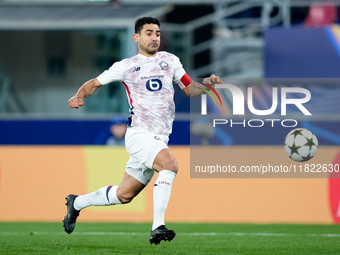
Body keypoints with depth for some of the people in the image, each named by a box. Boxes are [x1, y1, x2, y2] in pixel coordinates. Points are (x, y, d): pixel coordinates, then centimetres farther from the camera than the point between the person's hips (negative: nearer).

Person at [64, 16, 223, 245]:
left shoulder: (170, 60, 13)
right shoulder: (126, 66, 3)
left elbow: (190, 89, 17)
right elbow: (95, 83, 10)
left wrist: (206, 84, -4)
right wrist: (79, 96, -10)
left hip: (160, 139, 5)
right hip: (139, 134, -5)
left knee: (124, 195, 12)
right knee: (170, 165, -32)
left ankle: (77, 203, 35)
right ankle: (158, 227, -34)